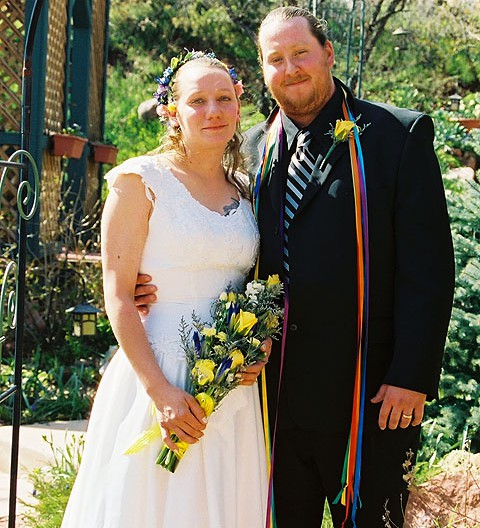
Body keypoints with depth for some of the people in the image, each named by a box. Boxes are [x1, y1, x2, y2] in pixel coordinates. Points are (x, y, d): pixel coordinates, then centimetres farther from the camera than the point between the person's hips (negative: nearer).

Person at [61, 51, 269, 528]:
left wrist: (259, 346, -1)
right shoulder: (141, 181, -6)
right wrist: (160, 390, -19)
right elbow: (118, 297, -11)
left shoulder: (243, 190, 11)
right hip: (157, 374, -5)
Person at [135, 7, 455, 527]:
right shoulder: (250, 148, 11)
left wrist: (412, 377, -13)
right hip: (276, 397, 4)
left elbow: (427, 265, -7)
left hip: (371, 396, -4)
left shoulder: (399, 135, -3)